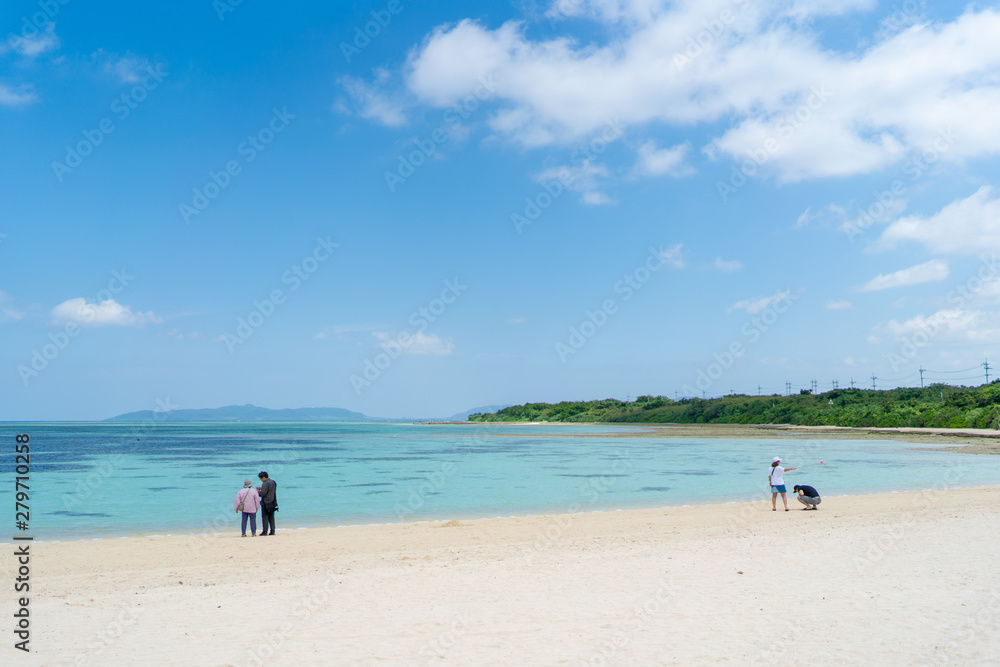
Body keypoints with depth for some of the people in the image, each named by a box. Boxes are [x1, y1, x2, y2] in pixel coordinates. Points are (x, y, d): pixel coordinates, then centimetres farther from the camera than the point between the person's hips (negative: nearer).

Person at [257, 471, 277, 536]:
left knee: (265, 517, -2)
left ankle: (265, 531, -3)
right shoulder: (273, 482, 11)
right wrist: (261, 488, 14)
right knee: (271, 517, 10)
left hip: (266, 503, -8)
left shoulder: (265, 484, -16)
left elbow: (263, 493, -19)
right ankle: (272, 531, 8)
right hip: (272, 503, 8)